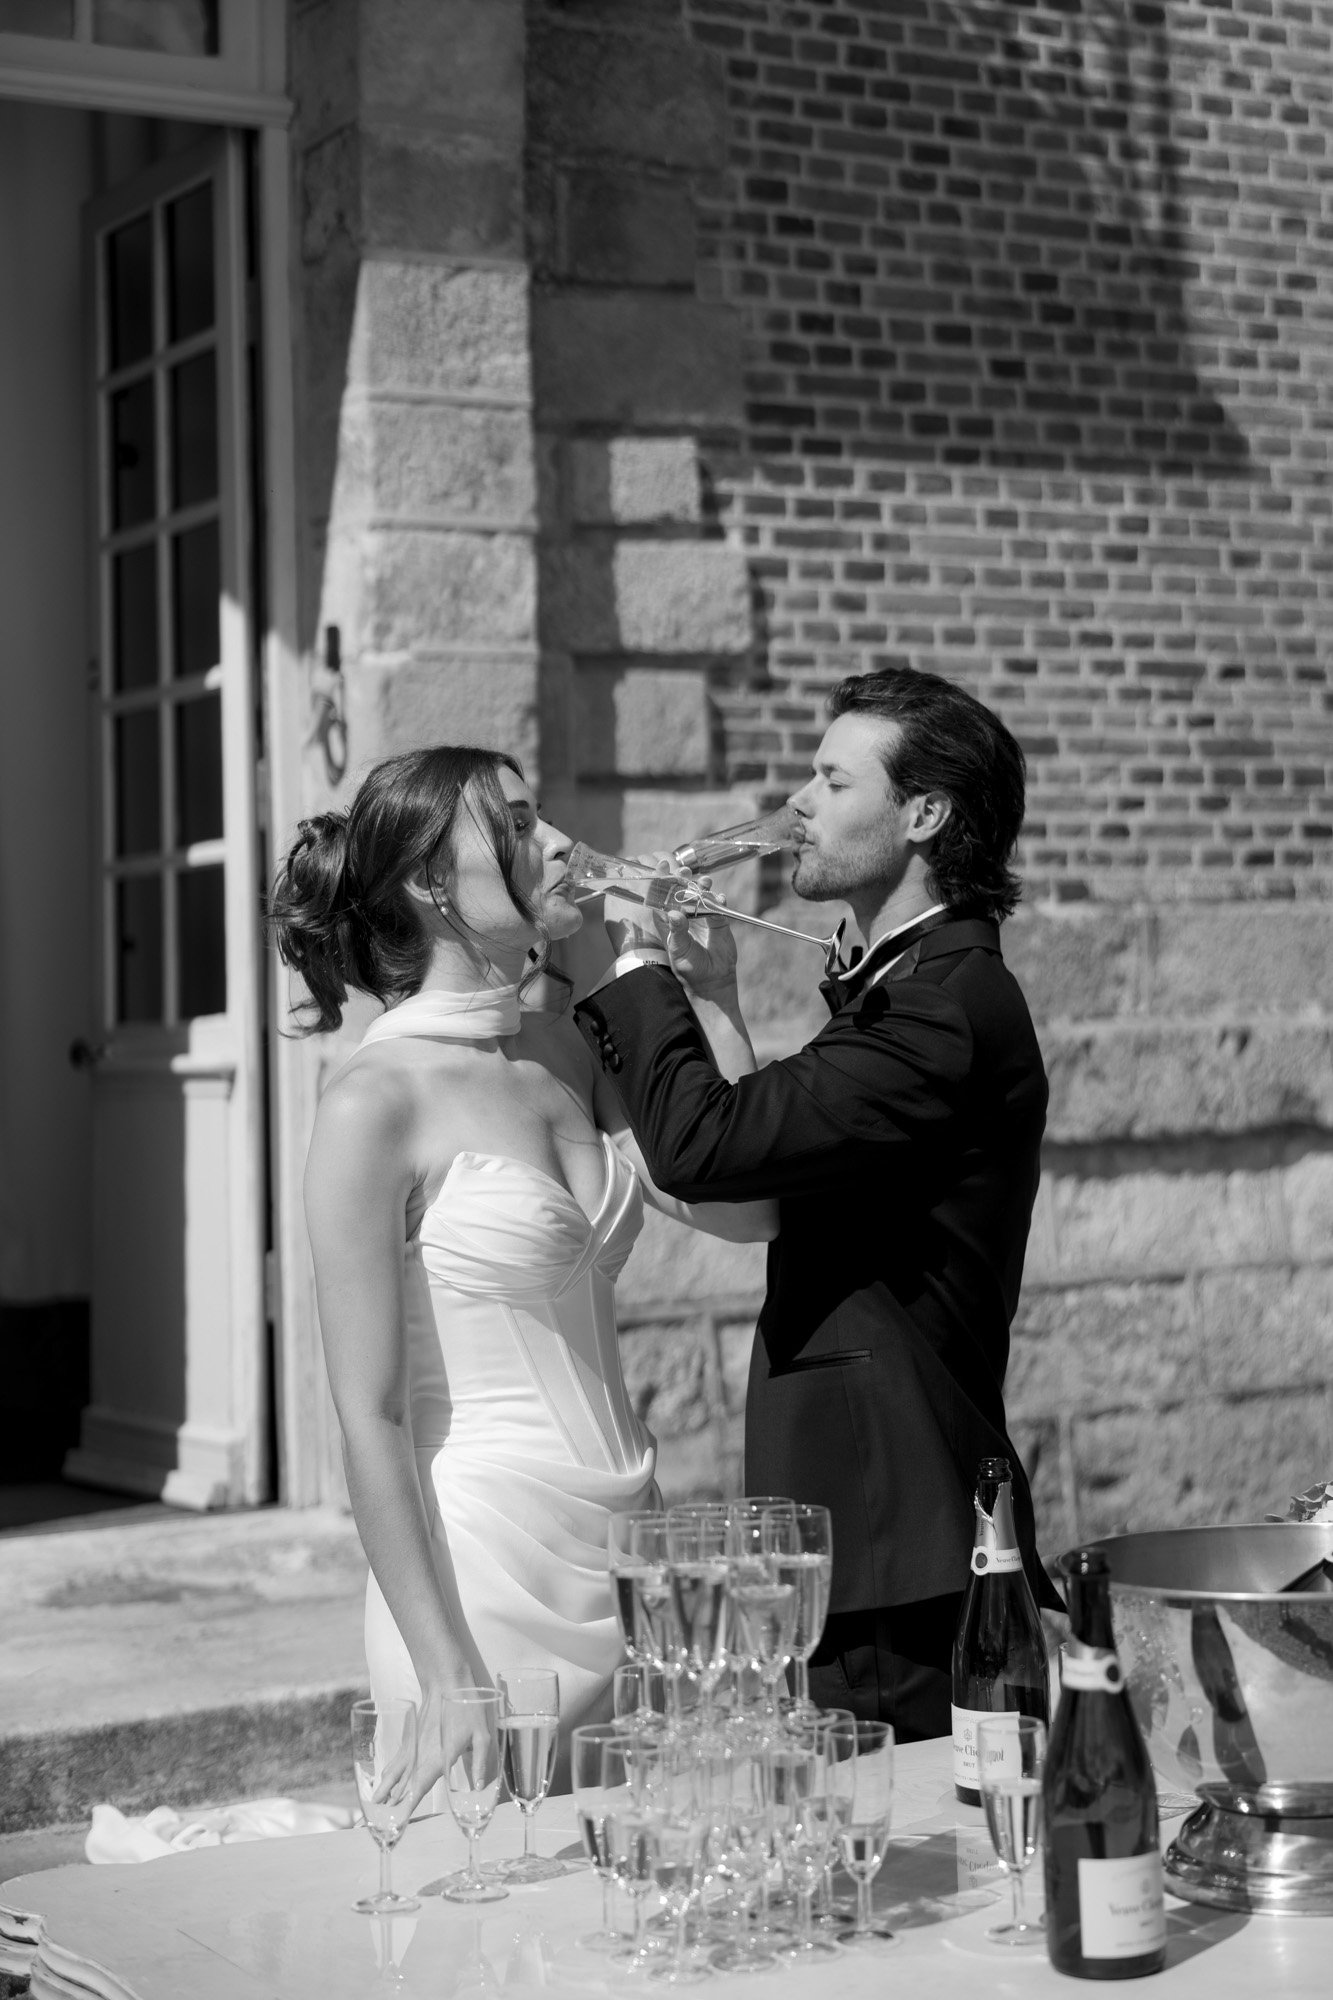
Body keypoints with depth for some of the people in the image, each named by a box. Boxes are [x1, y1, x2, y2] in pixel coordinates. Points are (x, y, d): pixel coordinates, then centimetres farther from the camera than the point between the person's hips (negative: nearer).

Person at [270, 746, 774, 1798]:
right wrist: (444, 1674, -15)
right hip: (486, 1579, -7)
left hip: (626, 1555, 7)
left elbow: (745, 1206, 0)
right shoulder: (378, 1104, -13)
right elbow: (370, 1420, -13)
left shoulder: (564, 1052, 9)